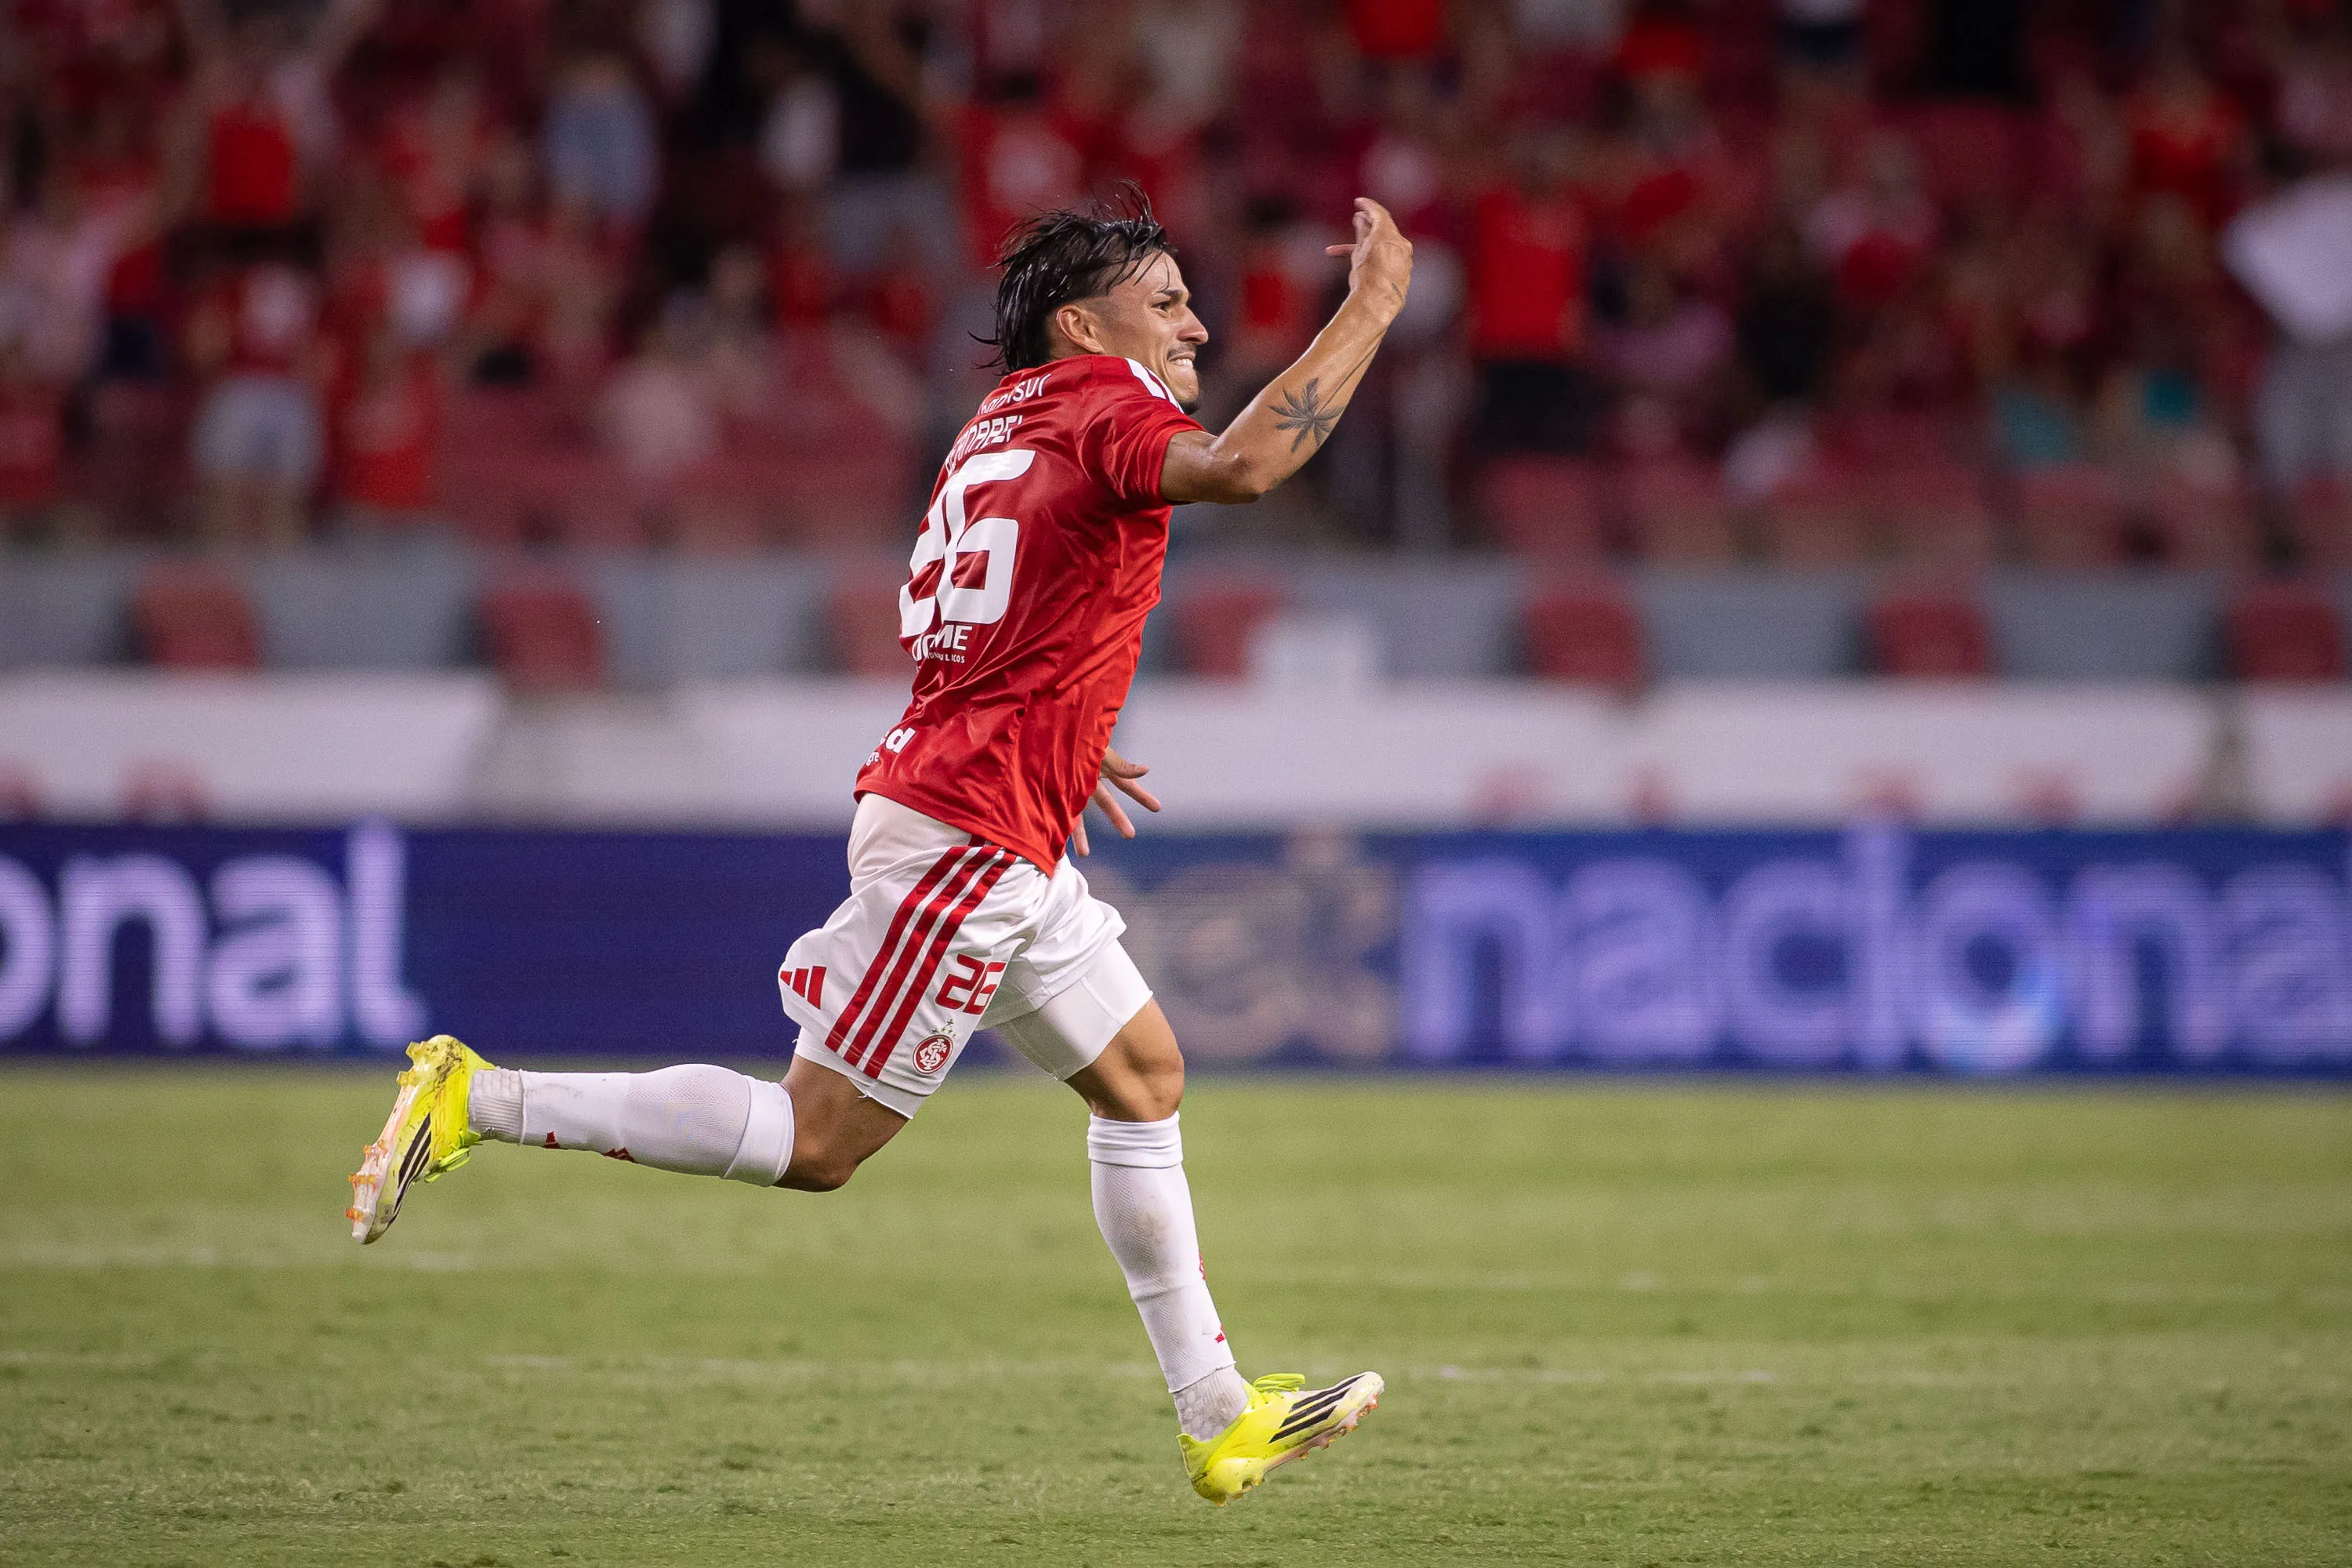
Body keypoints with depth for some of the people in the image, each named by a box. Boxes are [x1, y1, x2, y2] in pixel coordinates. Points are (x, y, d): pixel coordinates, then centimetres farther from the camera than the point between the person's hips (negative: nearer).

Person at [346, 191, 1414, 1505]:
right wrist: (1371, 308, -25)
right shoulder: (1103, 411, -11)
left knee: (1144, 1076, 16)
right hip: (967, 840, -11)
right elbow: (1240, 466, -33)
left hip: (1004, 851, 11)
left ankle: (1221, 1418, 21)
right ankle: (478, 1098, -6)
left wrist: (1056, 748, 29)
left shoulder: (1010, 418, 16)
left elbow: (945, 626, 25)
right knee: (818, 1140, -8)